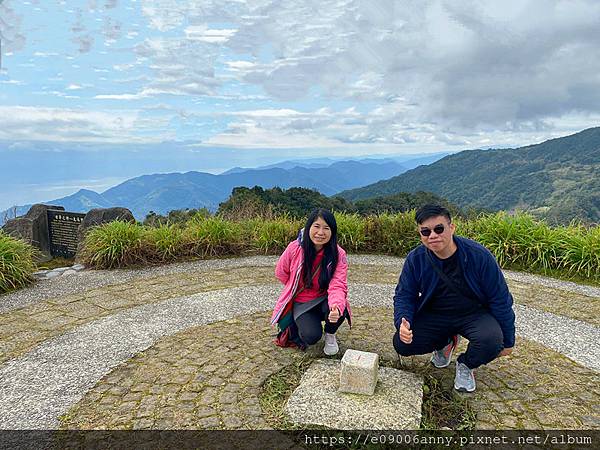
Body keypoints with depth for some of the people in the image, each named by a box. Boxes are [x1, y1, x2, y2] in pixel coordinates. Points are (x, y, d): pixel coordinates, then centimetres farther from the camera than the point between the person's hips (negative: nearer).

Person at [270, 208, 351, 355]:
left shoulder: (338, 254, -18)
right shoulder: (295, 248, -17)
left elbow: (337, 286, -26)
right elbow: (281, 273, 1)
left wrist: (336, 307, -46)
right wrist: (298, 289, 5)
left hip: (324, 300, 1)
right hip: (301, 303, -1)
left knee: (339, 310, -33)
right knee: (312, 336, -25)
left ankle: (330, 335, 3)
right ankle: (293, 326, 13)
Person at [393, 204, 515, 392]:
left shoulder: (479, 255, -20)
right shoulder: (415, 259, -13)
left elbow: (500, 299, -10)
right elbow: (404, 296, -3)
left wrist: (507, 341, -4)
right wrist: (402, 323, -24)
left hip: (474, 314, -2)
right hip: (434, 316, 2)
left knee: (491, 340, -33)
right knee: (402, 344, -17)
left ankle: (466, 364, 5)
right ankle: (445, 342, 17)